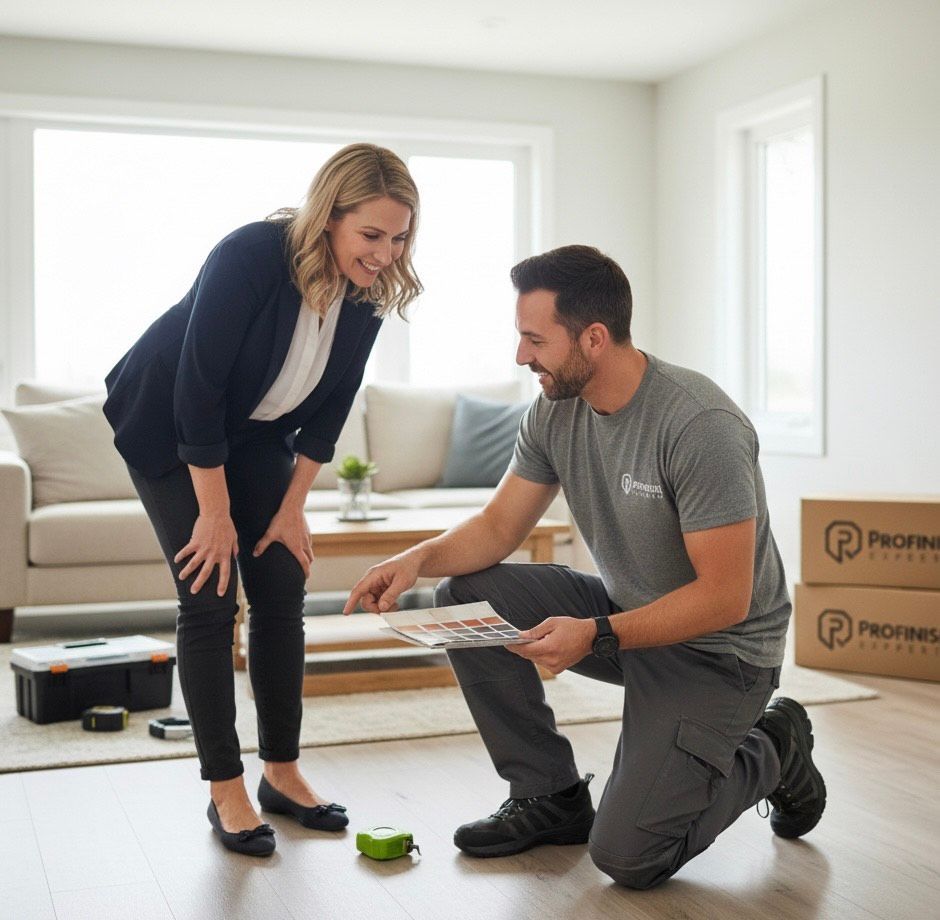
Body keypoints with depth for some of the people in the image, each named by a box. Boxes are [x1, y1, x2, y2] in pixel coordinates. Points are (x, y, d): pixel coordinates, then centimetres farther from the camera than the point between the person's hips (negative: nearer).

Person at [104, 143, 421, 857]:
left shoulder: (369, 291, -14)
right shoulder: (250, 257, -32)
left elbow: (331, 404, -3)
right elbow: (197, 388, -28)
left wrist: (293, 507, -4)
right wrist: (215, 515, -23)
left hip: (255, 433, 6)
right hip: (166, 425, -6)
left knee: (282, 594, 1)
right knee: (210, 598, -9)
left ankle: (282, 772, 13)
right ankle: (225, 790, 2)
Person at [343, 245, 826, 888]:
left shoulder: (701, 425, -28)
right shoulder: (556, 411, -5)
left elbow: (725, 598, -27)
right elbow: (497, 528, 2)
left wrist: (598, 636, -34)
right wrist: (421, 557, -18)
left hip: (718, 647, -7)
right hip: (623, 614, 7)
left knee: (626, 855, -17)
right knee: (466, 593, -10)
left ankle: (770, 752, 12)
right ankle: (551, 797, 3)